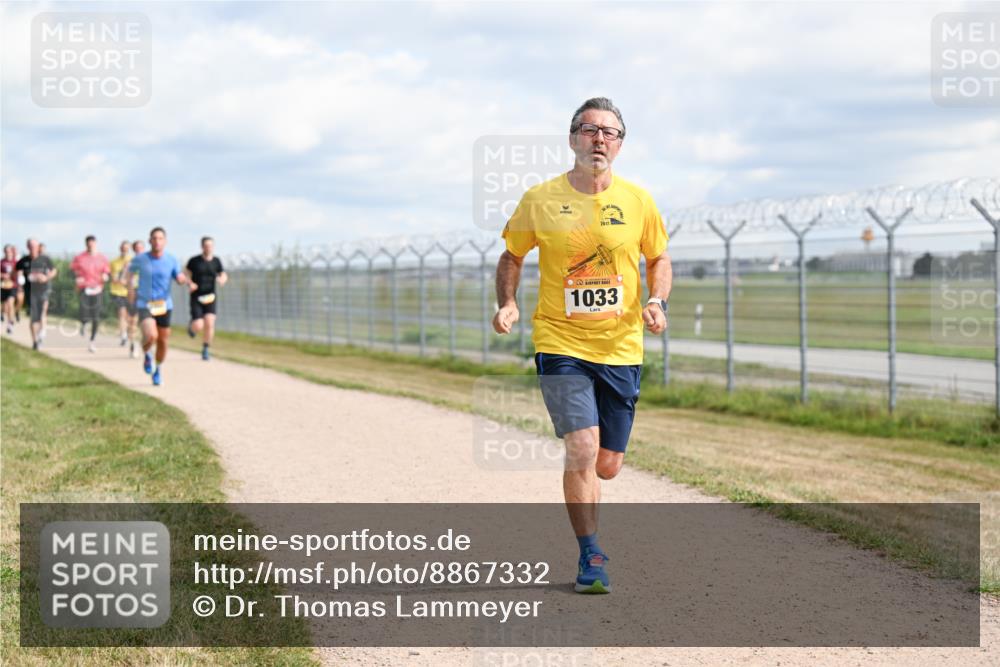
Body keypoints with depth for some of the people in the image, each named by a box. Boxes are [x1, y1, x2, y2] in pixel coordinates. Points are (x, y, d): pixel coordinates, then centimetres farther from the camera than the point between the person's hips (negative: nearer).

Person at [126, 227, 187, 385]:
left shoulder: (171, 260, -3)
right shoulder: (140, 259, -5)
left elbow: (180, 279, -2)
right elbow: (130, 271, 15)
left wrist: (184, 279, -26)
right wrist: (130, 288, 4)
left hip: (164, 305, 2)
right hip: (144, 304, -2)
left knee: (162, 341, 10)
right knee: (151, 336, -25)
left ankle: (158, 370, 36)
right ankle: (146, 354, 11)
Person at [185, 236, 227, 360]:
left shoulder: (216, 261, 3)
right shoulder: (194, 261, -4)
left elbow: (223, 275, 15)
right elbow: (186, 274, 6)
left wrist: (221, 280, -9)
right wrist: (190, 283, -14)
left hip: (209, 297, 2)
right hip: (196, 297, -2)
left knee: (210, 323, -15)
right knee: (198, 326, -11)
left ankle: (205, 350, 3)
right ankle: (191, 326, 28)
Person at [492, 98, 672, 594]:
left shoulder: (637, 200, 1)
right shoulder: (539, 200, -3)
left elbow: (659, 258, 14)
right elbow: (512, 256, 10)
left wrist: (656, 301, -4)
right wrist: (507, 303, -6)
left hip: (621, 348, 2)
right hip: (560, 344, -2)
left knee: (607, 466, 7)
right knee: (582, 449, -16)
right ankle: (590, 557, 0)